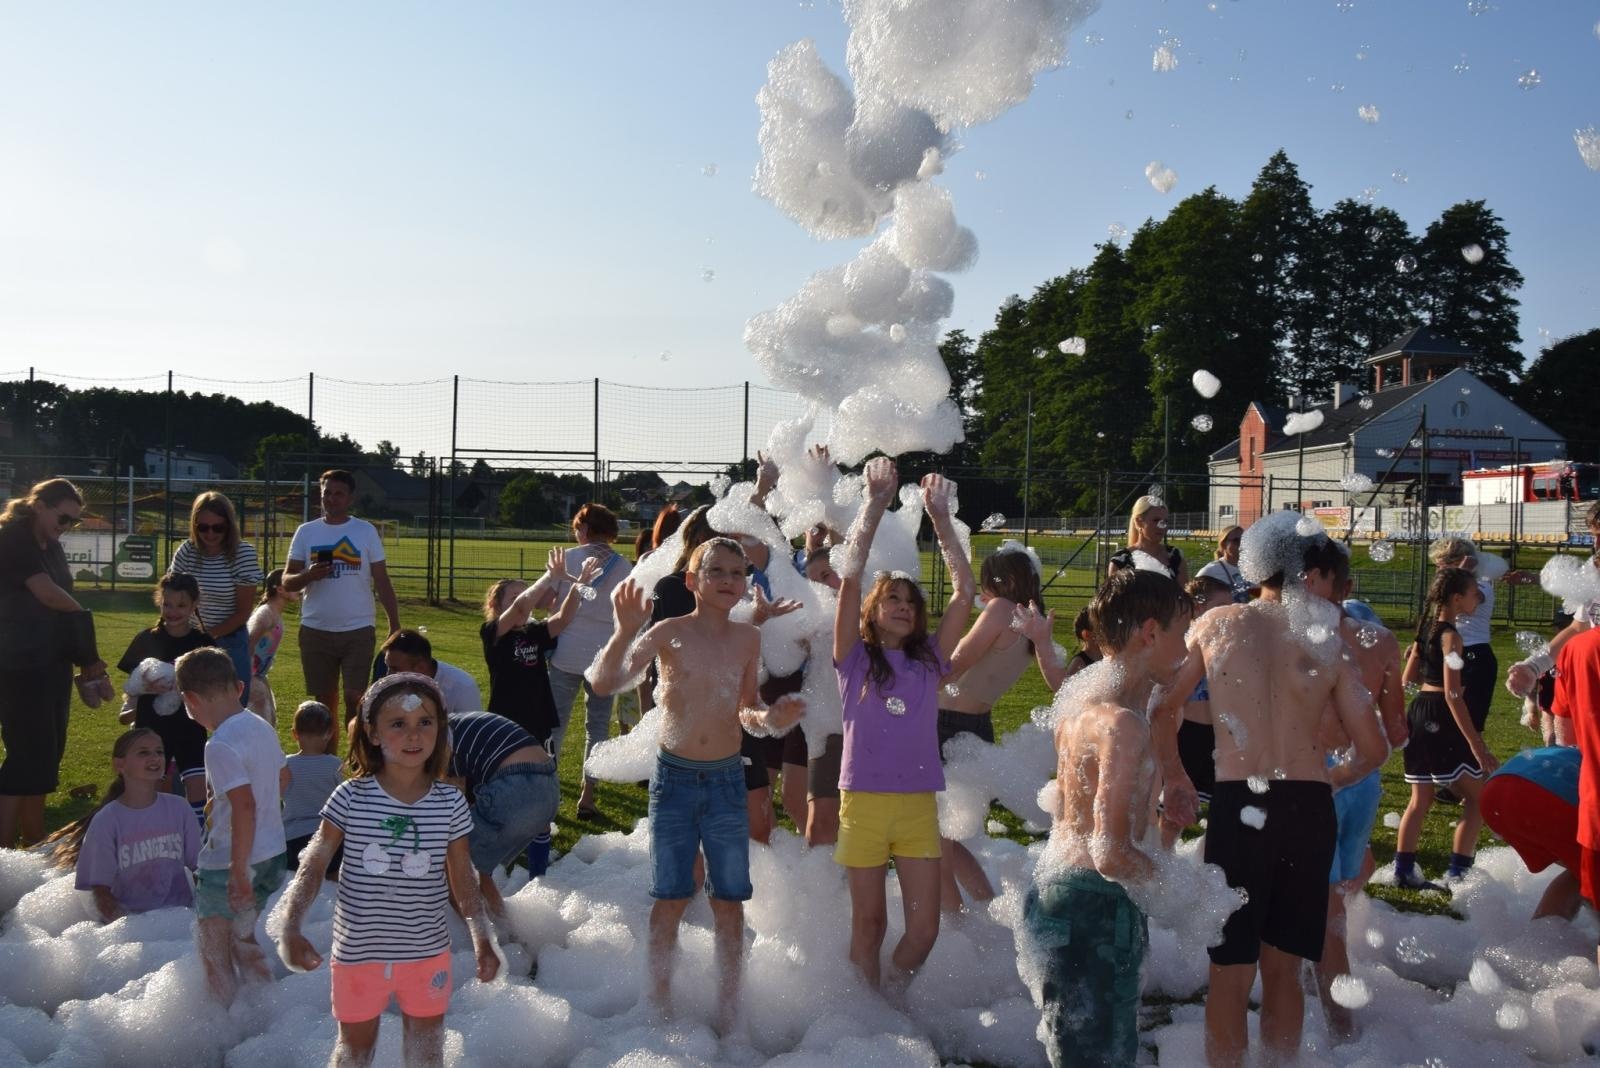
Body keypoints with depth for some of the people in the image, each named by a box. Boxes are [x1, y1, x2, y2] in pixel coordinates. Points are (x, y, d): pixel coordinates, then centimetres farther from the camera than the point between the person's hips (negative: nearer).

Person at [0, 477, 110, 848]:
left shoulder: (51, 546, 14)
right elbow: (47, 593, -20)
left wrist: (87, 659, 10)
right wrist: (83, 617, -2)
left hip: (53, 662, 9)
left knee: (48, 753, 12)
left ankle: (34, 844, 21)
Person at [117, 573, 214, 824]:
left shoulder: (202, 643, 0)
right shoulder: (146, 640, 0)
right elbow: (131, 689, 1)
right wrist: (148, 687, -20)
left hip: (190, 727, -1)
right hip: (151, 727, 1)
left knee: (197, 786, -11)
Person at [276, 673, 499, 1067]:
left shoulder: (451, 803, -9)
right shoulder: (351, 797, -13)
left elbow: (462, 880, -2)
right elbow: (313, 865, -10)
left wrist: (482, 939, -11)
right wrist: (290, 929, -22)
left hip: (427, 953, 1)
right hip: (358, 951, -1)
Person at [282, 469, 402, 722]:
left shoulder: (366, 531, 1)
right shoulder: (306, 532, 5)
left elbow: (382, 582, 1)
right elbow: (287, 582, 5)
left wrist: (395, 626, -5)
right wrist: (309, 575, -18)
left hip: (358, 631, -2)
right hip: (315, 632, 2)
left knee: (355, 699, -5)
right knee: (324, 701, 9)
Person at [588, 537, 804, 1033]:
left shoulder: (748, 639, 2)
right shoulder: (670, 632, -9)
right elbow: (603, 682, -19)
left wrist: (770, 719, -7)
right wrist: (626, 629, -32)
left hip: (727, 779, 2)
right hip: (674, 777, -2)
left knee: (729, 901, 8)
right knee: (671, 898, 8)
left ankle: (728, 1011, 22)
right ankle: (661, 1005, 23)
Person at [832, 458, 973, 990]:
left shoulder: (929, 659, 8)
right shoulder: (855, 657, 2)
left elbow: (964, 592, 2)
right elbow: (850, 578, -8)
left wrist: (940, 517, 0)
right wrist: (875, 504, -11)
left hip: (919, 804, 2)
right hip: (864, 801, -2)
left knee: (924, 929, 0)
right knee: (869, 923, 8)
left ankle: (894, 993, 27)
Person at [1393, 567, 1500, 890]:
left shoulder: (1426, 628, 10)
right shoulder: (1451, 636, -15)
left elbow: (1409, 676, 16)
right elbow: (1452, 695, -20)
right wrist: (1477, 745, -20)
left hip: (1419, 712, 8)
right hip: (1442, 718, -8)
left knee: (1421, 799, 13)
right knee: (1478, 796, 3)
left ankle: (1403, 870, 13)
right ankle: (1458, 873, 1)